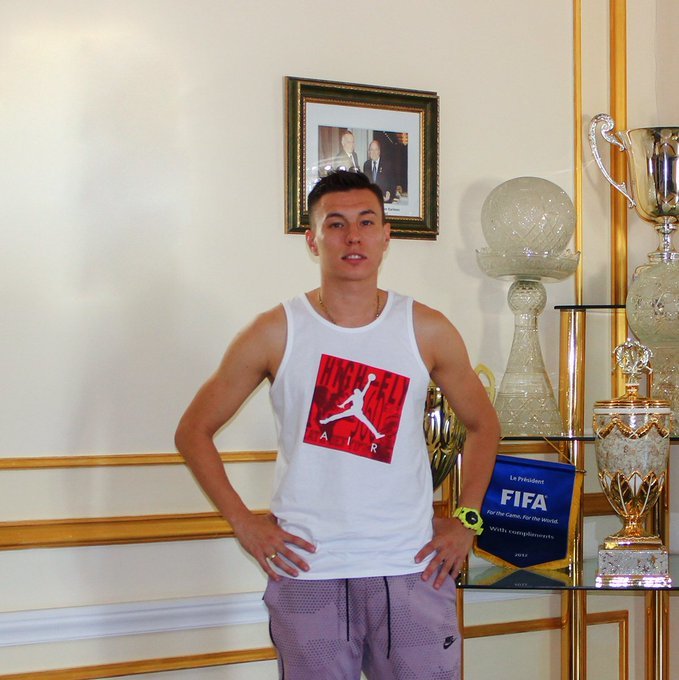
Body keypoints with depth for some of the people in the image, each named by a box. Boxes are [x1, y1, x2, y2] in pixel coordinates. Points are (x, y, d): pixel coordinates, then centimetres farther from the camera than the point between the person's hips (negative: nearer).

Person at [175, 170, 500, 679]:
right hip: (307, 574, -1)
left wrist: (467, 520, 7)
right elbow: (194, 431, 6)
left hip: (411, 569, 1)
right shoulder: (276, 333, 0)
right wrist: (243, 522, -2)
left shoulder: (427, 330, 4)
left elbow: (483, 425, 17)